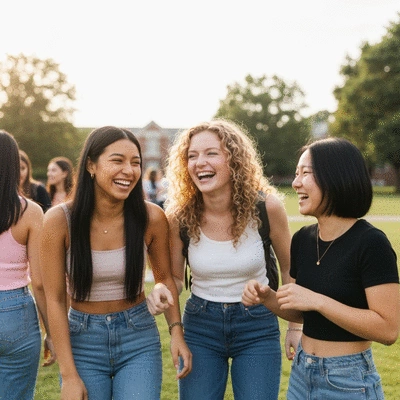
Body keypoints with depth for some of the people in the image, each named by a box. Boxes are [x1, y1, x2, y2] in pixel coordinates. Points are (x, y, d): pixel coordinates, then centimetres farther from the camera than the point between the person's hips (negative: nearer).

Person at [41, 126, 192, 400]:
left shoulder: (152, 218, -11)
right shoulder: (60, 220, -15)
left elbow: (165, 277, 5)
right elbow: (55, 300, -10)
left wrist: (176, 332, -8)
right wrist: (69, 375, -10)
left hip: (139, 338, 1)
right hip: (83, 340, 0)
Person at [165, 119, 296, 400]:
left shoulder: (266, 207, -15)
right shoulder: (180, 215, -12)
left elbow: (290, 268, 1)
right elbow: (175, 277, 2)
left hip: (257, 326, -1)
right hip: (200, 326, 1)